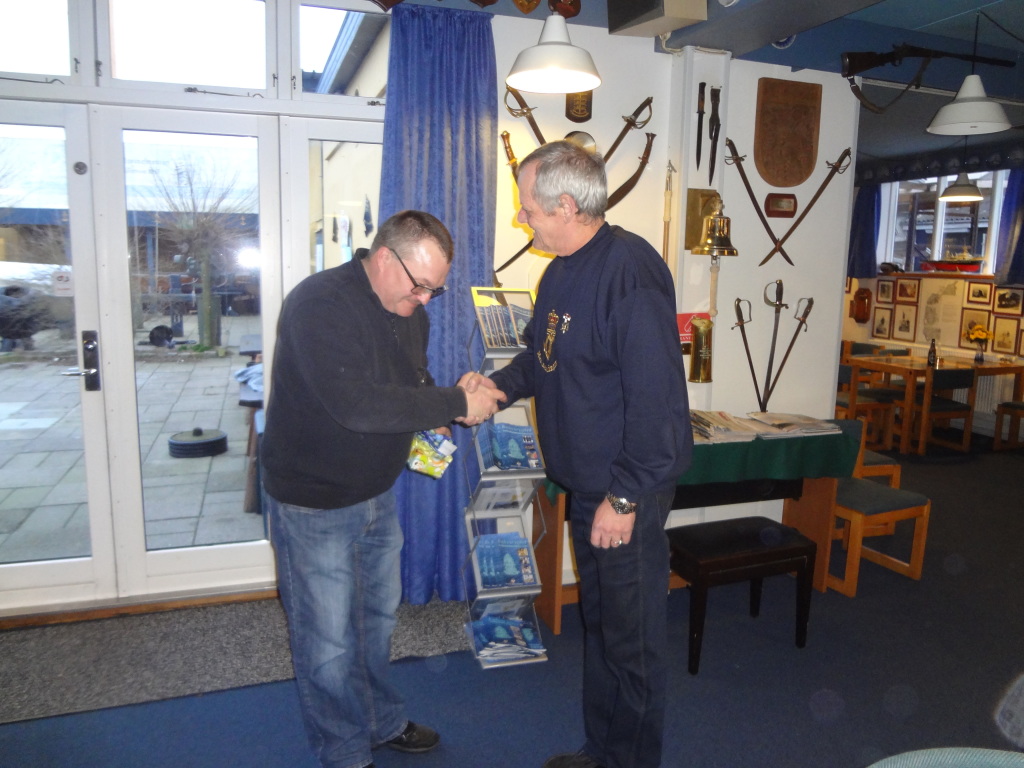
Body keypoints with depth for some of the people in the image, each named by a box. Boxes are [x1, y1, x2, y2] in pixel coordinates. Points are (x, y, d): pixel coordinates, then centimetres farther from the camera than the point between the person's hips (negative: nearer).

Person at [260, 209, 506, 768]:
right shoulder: (320, 303, -24)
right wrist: (456, 404, -28)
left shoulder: (409, 310, 3)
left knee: (378, 617, 22)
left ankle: (381, 721, 43)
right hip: (315, 503, -8)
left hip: (377, 495, 8)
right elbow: (357, 403, -35)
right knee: (329, 638, 7)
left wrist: (456, 397, -10)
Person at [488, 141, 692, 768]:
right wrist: (493, 388, 6)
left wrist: (625, 497, -22)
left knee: (633, 639, 8)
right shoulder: (563, 270, 9)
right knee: (598, 621, 22)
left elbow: (656, 396, -26)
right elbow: (541, 357, 22)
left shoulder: (630, 270, -22)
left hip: (628, 492, -10)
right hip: (586, 482, 10)